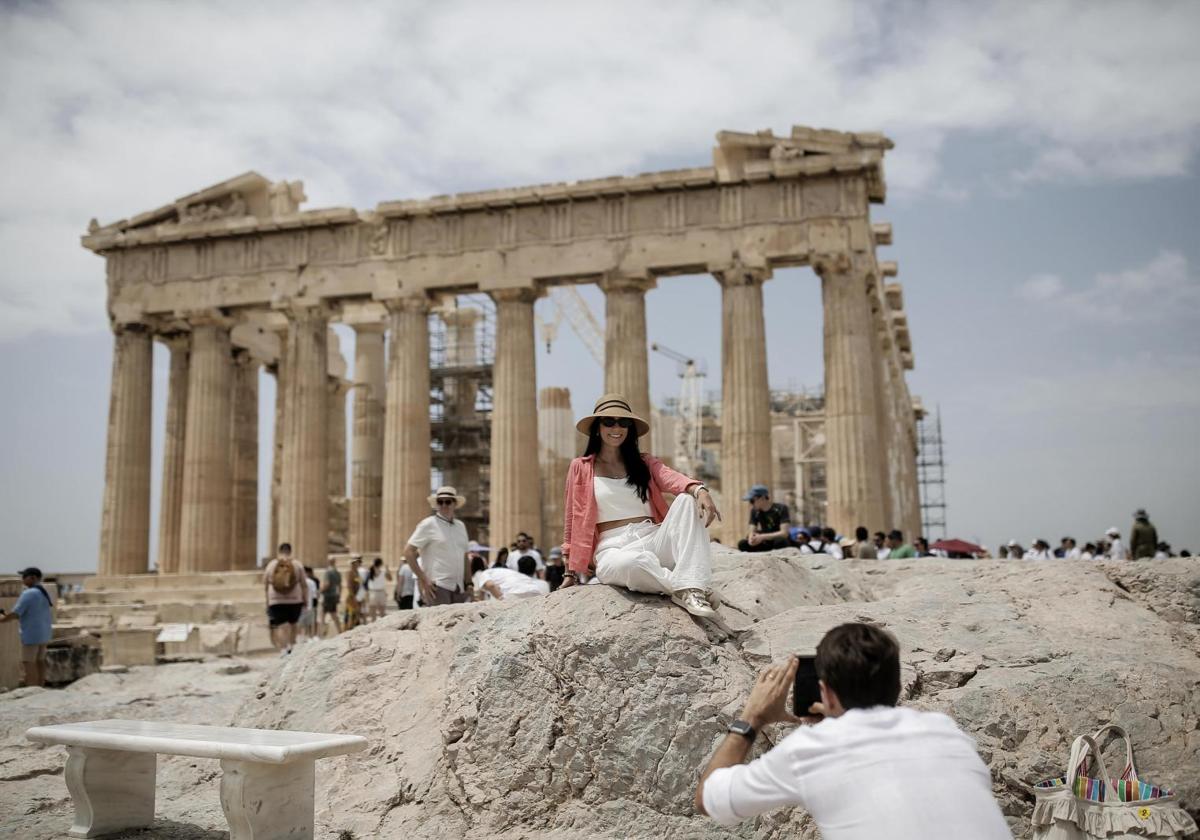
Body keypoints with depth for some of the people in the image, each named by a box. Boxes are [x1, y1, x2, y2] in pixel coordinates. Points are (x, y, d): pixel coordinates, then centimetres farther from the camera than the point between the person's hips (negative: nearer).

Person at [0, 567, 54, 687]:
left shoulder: (28, 593, -16)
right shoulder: (45, 593, 12)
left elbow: (15, 614, -18)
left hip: (31, 635, -9)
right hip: (44, 634, 9)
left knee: (28, 665, -5)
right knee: (40, 662, 12)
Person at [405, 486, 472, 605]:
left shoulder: (460, 526, 18)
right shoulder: (428, 525, -1)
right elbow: (408, 552, -6)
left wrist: (468, 583, 14)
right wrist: (423, 580, -11)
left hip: (459, 588, 6)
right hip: (437, 587, -6)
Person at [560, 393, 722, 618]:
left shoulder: (644, 463, 17)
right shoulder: (581, 467, 12)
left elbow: (672, 479, -6)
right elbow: (573, 521, 12)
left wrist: (699, 490, -29)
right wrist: (571, 573, 8)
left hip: (653, 540, 4)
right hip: (613, 548, -3)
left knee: (687, 499, -25)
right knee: (628, 564, -42)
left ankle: (691, 589, -36)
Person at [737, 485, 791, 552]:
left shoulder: (781, 508, -18)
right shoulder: (754, 511, -3)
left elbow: (784, 533, -26)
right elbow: (752, 532, -6)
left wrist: (762, 537, -36)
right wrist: (751, 539, -32)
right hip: (766, 542, 6)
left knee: (780, 541, -41)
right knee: (742, 544, -20)